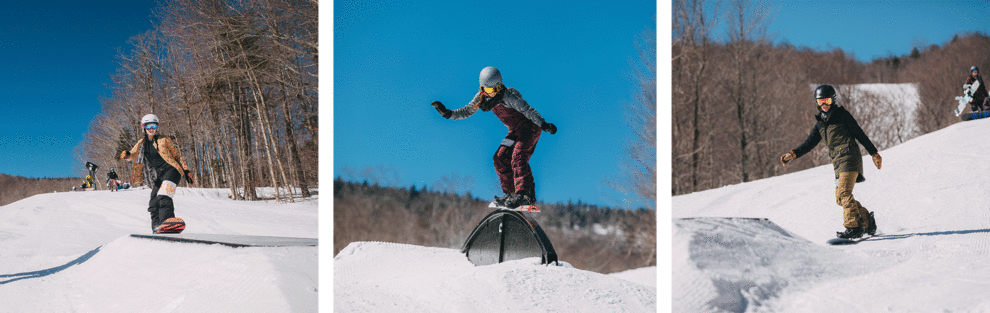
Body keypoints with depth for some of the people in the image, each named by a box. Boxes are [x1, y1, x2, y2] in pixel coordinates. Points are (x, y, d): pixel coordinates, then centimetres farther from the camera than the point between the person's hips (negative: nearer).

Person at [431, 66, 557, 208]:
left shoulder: (509, 96, -27)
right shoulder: (482, 97, -5)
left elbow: (528, 110, -28)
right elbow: (467, 111, 5)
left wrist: (543, 125, -37)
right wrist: (448, 113, -7)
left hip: (530, 128, -8)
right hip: (515, 131, 8)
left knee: (518, 158, -23)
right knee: (501, 158, -1)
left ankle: (525, 194, -24)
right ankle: (511, 194, 6)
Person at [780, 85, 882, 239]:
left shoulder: (842, 114, 1)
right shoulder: (820, 123, 19)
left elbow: (860, 134, 2)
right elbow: (809, 143, 20)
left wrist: (874, 153, 1)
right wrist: (793, 154, 6)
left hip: (849, 157, -7)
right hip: (838, 163, 7)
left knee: (843, 193, -19)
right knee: (840, 198, 3)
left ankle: (854, 227, -21)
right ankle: (867, 220, 16)